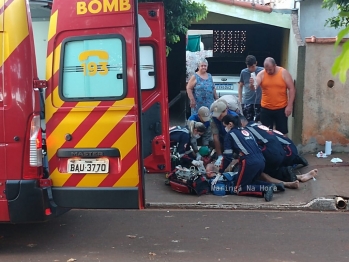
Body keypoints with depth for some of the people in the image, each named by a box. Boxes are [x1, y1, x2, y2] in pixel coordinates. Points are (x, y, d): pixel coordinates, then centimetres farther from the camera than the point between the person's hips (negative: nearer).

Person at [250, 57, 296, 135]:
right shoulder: (261, 74, -2)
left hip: (281, 109, -1)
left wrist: (289, 106, -11)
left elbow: (292, 89, -5)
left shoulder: (284, 73, -5)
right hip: (266, 109, 2)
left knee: (282, 132, 6)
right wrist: (252, 85, -35)